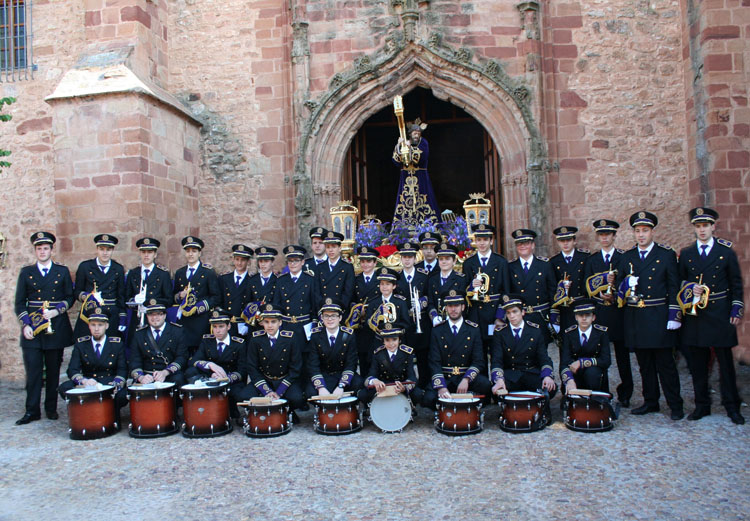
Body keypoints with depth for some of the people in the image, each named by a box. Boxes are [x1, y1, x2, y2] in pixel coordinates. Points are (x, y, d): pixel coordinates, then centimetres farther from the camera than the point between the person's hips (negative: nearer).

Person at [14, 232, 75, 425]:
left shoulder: (62, 271, 9)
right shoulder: (26, 272, 10)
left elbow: (70, 297, 8)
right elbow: (20, 302, 8)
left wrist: (57, 311, -9)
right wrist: (25, 324, -4)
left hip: (56, 327, 0)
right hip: (32, 327, 0)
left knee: (53, 370, 4)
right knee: (33, 370, -3)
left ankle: (51, 408, 14)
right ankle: (32, 411, 4)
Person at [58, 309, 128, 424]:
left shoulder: (117, 343, 2)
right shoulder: (80, 344, 5)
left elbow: (122, 370, -3)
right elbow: (72, 370, -4)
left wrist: (115, 384, -26)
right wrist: (84, 381, -27)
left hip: (110, 384, -2)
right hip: (87, 384, 2)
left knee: (122, 396, -34)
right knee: (64, 388, -26)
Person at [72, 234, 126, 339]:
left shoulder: (118, 269, 10)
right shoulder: (85, 266, 5)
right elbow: (77, 291, 9)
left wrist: (123, 317, 4)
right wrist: (85, 296, -13)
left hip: (112, 316, 1)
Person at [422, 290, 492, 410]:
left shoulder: (473, 329, 5)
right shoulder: (437, 330, 4)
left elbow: (479, 361, -2)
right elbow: (434, 362, -3)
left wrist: (466, 379, -20)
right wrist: (441, 386, -20)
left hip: (467, 377, 0)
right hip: (444, 378, 0)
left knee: (486, 385, -30)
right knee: (428, 399, -27)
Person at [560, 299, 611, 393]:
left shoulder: (602, 332, -8)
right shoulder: (569, 333, -6)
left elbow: (606, 361, -15)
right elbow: (564, 362, -16)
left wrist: (582, 362, -25)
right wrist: (569, 380, -36)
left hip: (596, 374, -1)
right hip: (575, 374, 1)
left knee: (592, 371, -33)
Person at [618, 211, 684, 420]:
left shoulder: (667, 254, 0)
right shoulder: (627, 256, 11)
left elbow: (674, 287, -1)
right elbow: (619, 284, 15)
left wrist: (673, 316, -8)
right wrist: (627, 283, -9)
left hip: (659, 317, -4)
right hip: (635, 318, 4)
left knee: (665, 363, -1)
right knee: (644, 364, 12)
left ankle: (675, 405, 9)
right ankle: (650, 402, 22)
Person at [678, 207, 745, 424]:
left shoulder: (726, 251, 3)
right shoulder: (685, 253, 8)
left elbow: (736, 283, 5)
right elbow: (679, 281, 13)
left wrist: (736, 310, -2)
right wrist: (690, 288, -8)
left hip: (720, 314, -2)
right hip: (695, 314, 2)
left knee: (725, 361, 2)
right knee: (698, 363, 6)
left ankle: (732, 406, 14)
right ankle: (702, 405, 17)